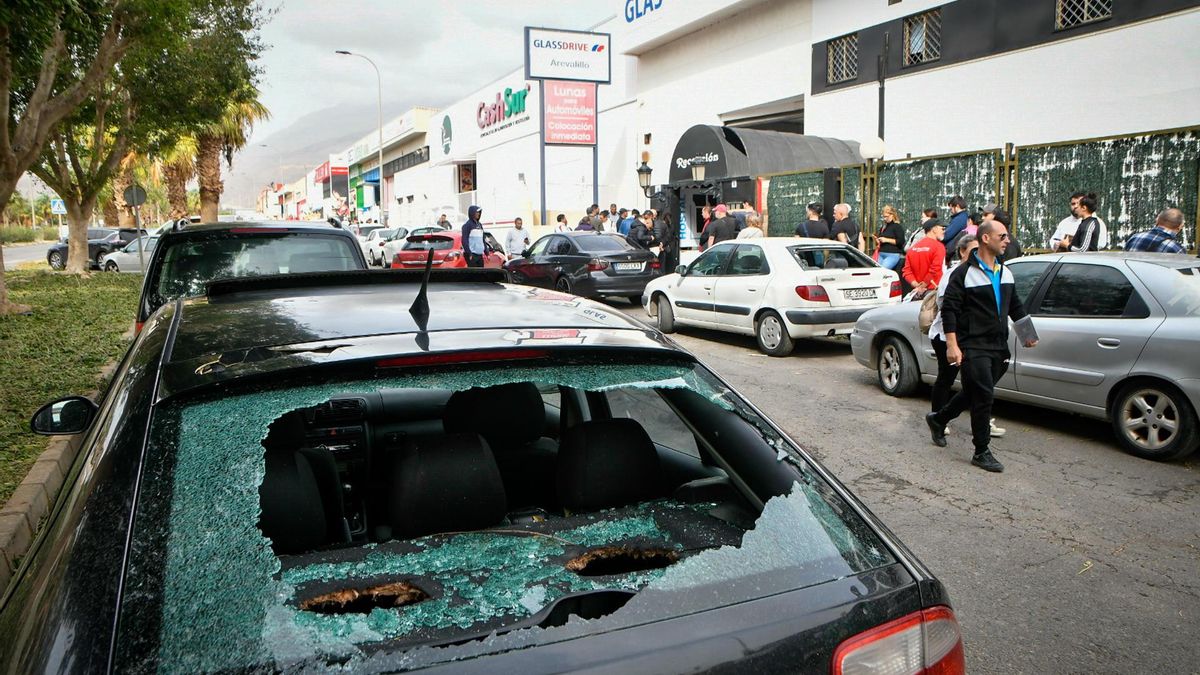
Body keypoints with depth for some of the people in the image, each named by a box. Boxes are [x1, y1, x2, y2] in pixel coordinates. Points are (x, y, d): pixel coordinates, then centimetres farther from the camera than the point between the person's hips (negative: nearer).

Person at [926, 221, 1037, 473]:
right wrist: (952, 345, -19)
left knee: (974, 394, 15)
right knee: (984, 395, -8)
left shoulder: (1005, 272, 14)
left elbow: (1015, 305, 25)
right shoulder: (964, 273, -10)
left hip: (998, 347, 8)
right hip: (973, 346, -8)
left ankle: (937, 420, 37)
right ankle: (982, 452, 3)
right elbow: (949, 310, -13)